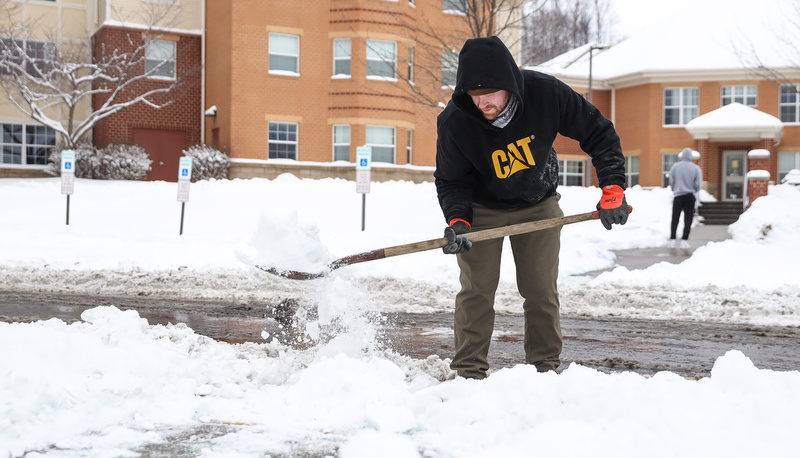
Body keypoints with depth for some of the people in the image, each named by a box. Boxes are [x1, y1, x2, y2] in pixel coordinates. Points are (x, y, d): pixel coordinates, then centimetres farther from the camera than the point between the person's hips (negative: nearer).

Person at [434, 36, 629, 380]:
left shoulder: (546, 93, -27)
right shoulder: (455, 121, -28)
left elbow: (598, 133, -14)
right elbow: (451, 180, -13)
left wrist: (613, 186, -22)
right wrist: (457, 220, -31)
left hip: (539, 205, 1)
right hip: (483, 209, -1)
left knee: (542, 289, 2)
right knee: (477, 288, -6)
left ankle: (546, 366, 15)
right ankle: (469, 371, 4)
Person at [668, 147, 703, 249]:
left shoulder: (675, 166, -2)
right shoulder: (696, 168, -4)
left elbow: (671, 181, 0)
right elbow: (698, 184, -5)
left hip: (678, 196, 1)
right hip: (690, 196, 0)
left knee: (675, 219, 5)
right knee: (688, 220, 4)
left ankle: (672, 240, -1)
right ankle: (684, 241, 0)